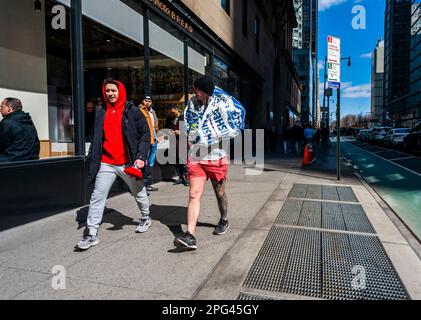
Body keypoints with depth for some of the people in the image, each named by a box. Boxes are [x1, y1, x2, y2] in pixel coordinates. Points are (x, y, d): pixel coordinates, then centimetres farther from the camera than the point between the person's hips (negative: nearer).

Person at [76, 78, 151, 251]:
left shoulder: (132, 111, -3)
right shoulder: (101, 112, 10)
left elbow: (145, 133, -5)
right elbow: (96, 138, 14)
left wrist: (141, 156, -14)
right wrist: (93, 159, 8)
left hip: (128, 163, -3)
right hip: (106, 163, 3)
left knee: (139, 193, 15)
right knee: (97, 197, -2)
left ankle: (146, 218, 40)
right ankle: (92, 234, 6)